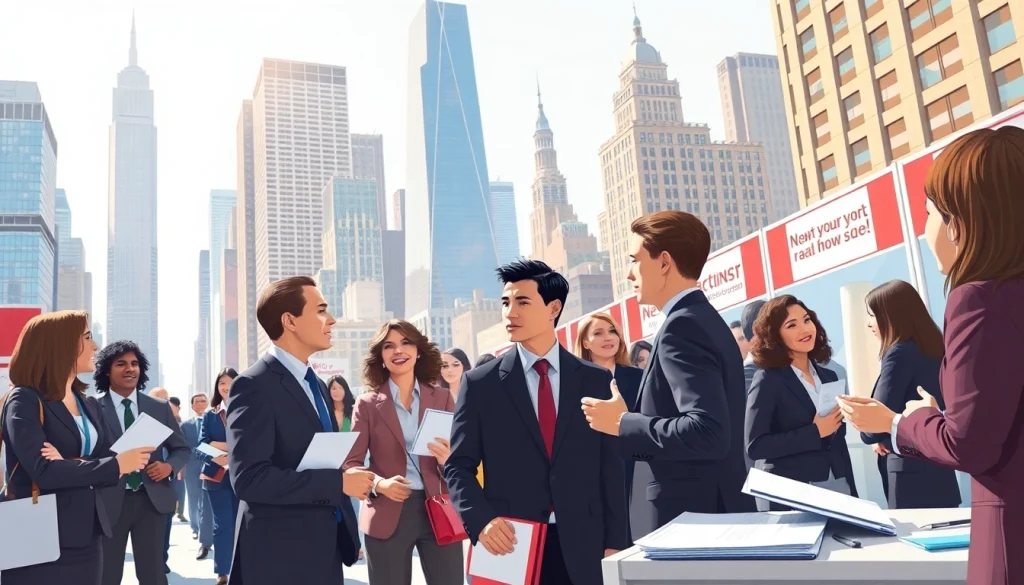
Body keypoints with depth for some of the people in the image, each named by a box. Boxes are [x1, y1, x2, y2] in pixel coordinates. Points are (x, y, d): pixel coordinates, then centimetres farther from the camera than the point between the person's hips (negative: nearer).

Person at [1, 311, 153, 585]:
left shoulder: (88, 405, 13)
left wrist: (72, 465, -16)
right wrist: (118, 465, -17)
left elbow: (109, 458, 3)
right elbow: (44, 471, -22)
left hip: (85, 539, 7)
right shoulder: (24, 402, -10)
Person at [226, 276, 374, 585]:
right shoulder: (254, 385, -15)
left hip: (327, 547, 8)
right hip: (281, 556, -8)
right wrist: (339, 482, -22)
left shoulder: (316, 385, 13)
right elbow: (249, 478, -24)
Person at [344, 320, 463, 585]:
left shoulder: (443, 398, 5)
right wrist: (378, 484, -17)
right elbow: (351, 462, 1)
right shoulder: (368, 404, 1)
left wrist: (448, 459, -16)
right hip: (387, 516, -1)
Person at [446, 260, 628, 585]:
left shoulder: (596, 380, 5)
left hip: (583, 547, 1)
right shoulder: (480, 383, 1)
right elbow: (458, 466, 1)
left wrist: (614, 543, 0)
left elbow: (610, 468, 4)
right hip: (509, 545, -1)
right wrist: (481, 520, -15)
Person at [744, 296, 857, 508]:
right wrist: (814, 432, -18)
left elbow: (838, 442, 15)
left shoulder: (829, 376, 9)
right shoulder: (768, 380, -9)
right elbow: (755, 446, -17)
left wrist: (852, 492, 12)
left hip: (840, 490, 6)